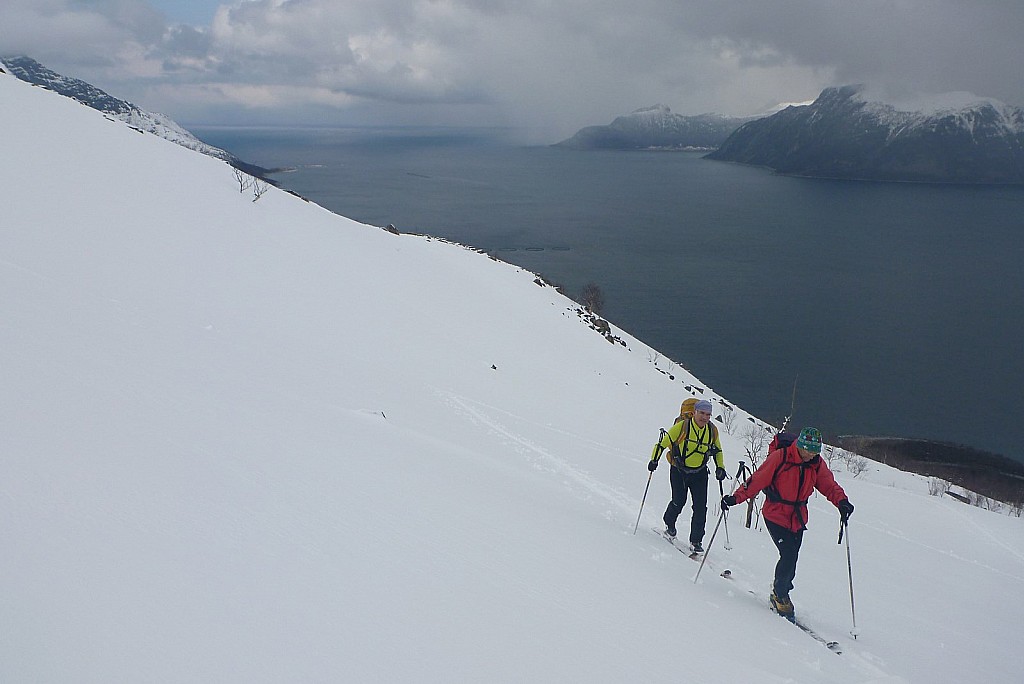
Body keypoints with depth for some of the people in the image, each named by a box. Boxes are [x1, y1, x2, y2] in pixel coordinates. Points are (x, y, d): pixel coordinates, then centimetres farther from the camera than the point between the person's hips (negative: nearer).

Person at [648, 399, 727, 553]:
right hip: (679, 471, -3)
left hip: (700, 473, 3)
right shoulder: (682, 426, -16)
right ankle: (669, 524, 30)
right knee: (679, 502, -3)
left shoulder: (712, 431, -2)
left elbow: (717, 451, 16)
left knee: (700, 507, -6)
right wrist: (654, 460, -16)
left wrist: (720, 467, 5)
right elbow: (663, 442, -9)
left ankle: (696, 541, 5)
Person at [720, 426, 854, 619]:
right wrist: (736, 497, -23)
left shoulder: (817, 464, -1)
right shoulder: (779, 457, -16)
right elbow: (757, 480, -15)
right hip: (775, 515, -5)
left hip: (798, 520, 5)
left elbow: (829, 485, 0)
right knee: (788, 555, -14)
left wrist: (841, 501, -22)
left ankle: (780, 592, 31)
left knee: (791, 560, 8)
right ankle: (780, 594, 9)